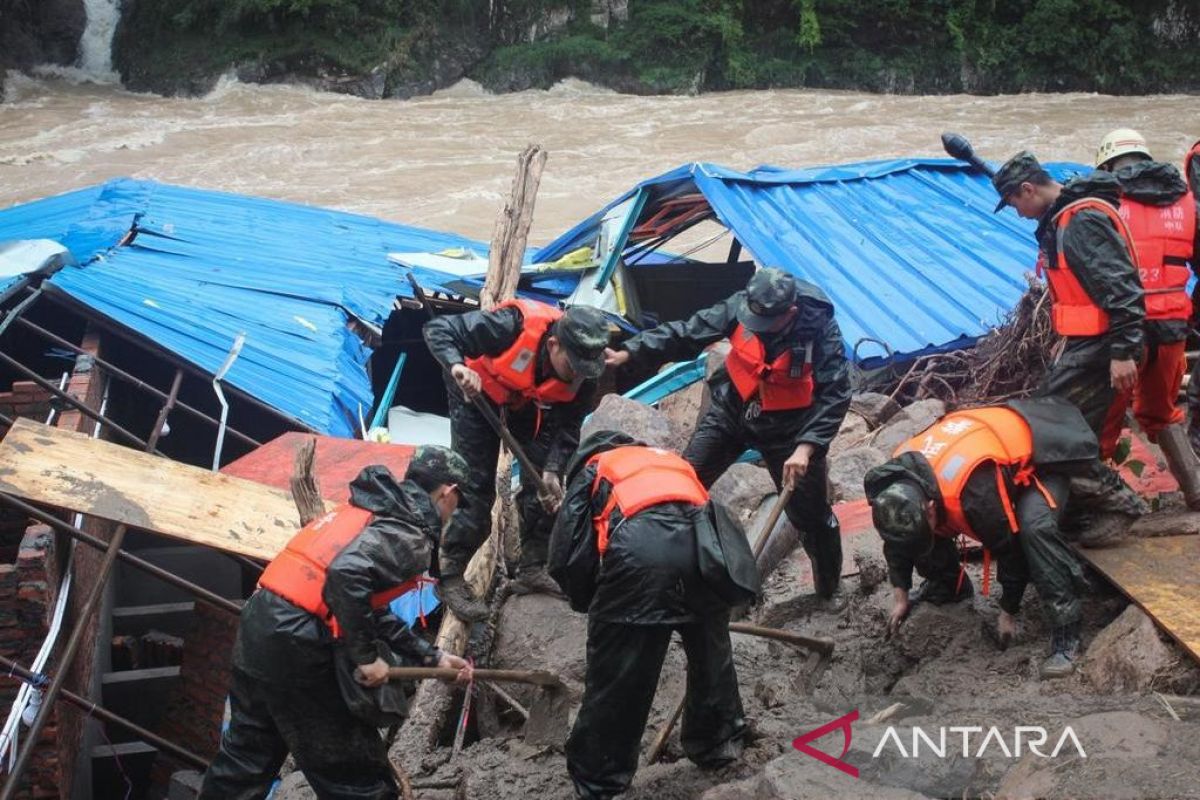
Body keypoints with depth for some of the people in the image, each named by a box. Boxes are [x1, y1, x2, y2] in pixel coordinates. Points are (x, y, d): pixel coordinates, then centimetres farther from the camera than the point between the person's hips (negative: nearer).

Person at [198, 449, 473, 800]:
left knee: (246, 758, 23)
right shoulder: (409, 535, -9)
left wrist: (431, 656, 25)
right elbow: (347, 574, -27)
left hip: (257, 626, 9)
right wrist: (368, 656, -16)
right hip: (295, 649, -9)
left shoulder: (371, 511, 19)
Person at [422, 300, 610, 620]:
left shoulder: (584, 369, -27)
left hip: (529, 403, 5)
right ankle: (449, 576, 1)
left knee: (544, 486, -1)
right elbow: (438, 329, -37)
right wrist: (457, 366, -56)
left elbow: (567, 426, -16)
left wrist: (552, 470, -32)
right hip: (478, 392, -4)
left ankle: (532, 569, 14)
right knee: (475, 484, -9)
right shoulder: (515, 326, -42)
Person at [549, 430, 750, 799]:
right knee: (711, 650, 29)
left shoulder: (592, 470, 29)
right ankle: (719, 742, 45)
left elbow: (566, 555, 16)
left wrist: (589, 602, 32)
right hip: (701, 544, 4)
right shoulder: (674, 462, 42)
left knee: (615, 679, 8)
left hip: (637, 552, -4)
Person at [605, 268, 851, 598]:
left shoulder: (821, 329, -27)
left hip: (788, 427, -3)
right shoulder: (741, 306, -20)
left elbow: (835, 395, -27)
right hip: (732, 411, 3)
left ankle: (830, 589, 31)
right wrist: (629, 353, -21)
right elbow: (687, 333, -13)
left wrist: (806, 447, -37)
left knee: (810, 513, 7)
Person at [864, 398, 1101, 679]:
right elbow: (896, 537, -1)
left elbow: (1010, 549, -29)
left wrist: (1008, 614, -16)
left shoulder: (974, 490, -43)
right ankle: (948, 588, 20)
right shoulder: (896, 478, -22)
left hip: (1040, 459, -7)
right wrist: (900, 596, 0)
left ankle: (1066, 635, -29)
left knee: (1035, 528, -36)